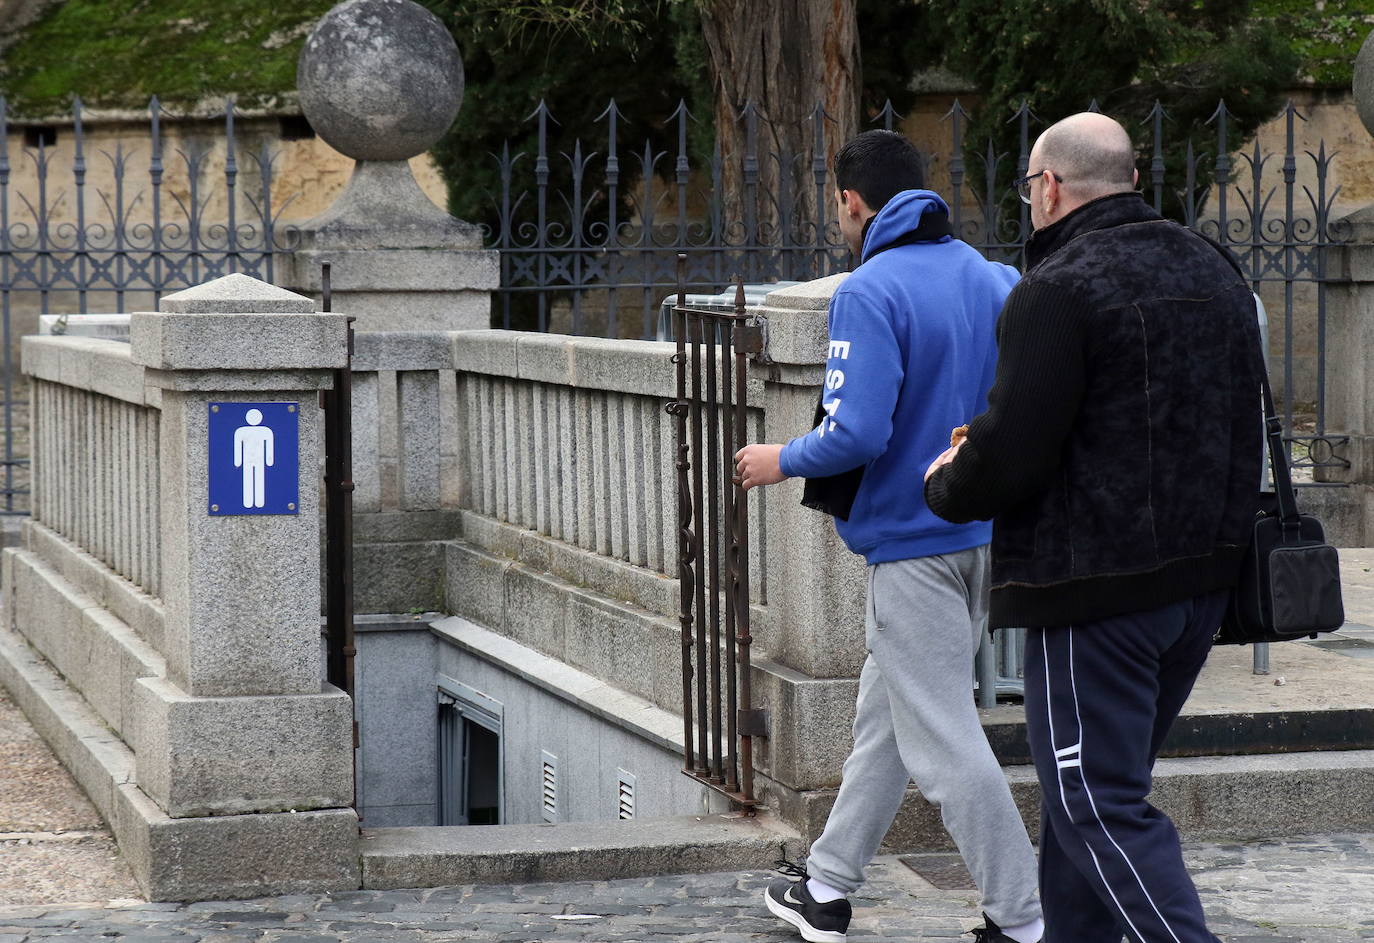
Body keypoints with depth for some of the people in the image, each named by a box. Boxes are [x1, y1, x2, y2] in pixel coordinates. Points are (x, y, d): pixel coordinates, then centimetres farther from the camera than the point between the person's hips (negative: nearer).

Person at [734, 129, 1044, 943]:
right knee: (885, 717, 19)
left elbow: (855, 434, -23)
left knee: (945, 740, -2)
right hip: (991, 534, 8)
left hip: (916, 542, -8)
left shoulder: (870, 294, -17)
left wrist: (781, 462, -5)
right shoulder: (999, 281, 5)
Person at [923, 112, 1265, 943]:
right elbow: (1243, 424, 22)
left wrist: (944, 485, 1)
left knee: (1099, 805, -5)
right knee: (1097, 788, 20)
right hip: (1205, 576, 9)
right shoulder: (1215, 269, 12)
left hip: (1097, 591, -9)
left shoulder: (1059, 291, -16)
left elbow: (1008, 458, -19)